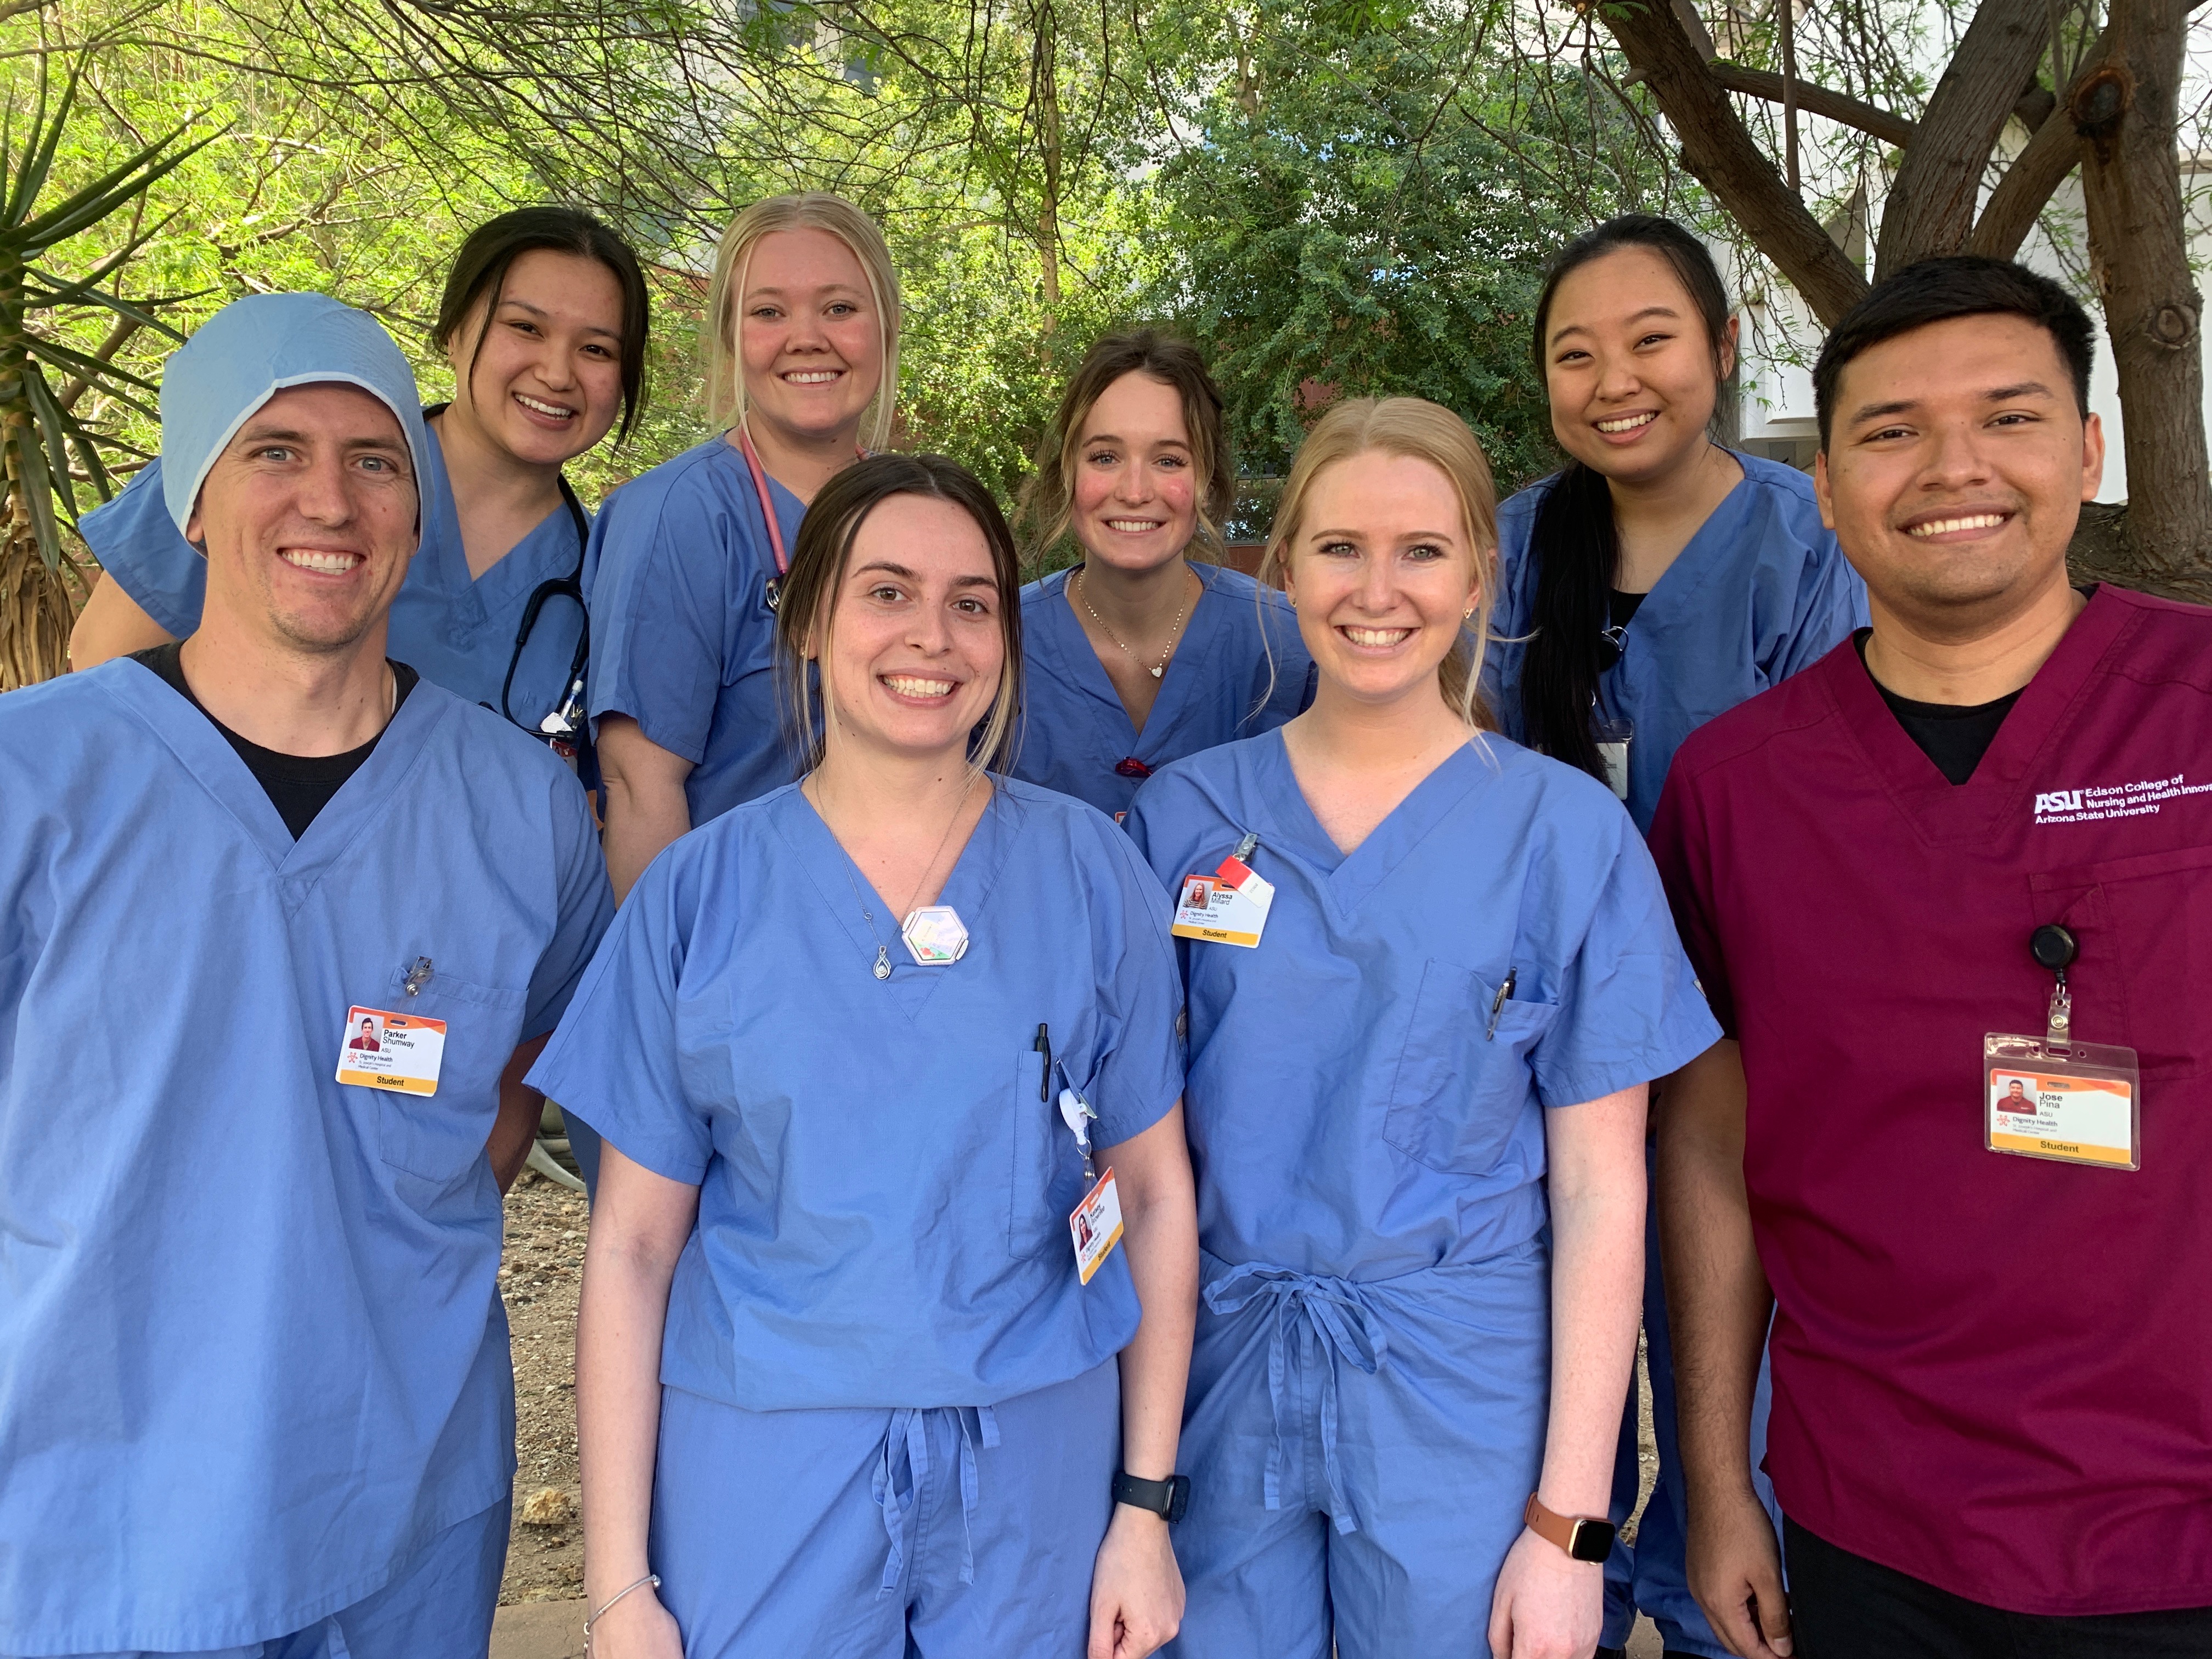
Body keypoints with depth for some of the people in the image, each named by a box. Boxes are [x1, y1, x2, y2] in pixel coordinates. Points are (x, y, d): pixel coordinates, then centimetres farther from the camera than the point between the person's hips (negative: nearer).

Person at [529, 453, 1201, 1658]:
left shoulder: (1089, 873, -3)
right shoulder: (700, 891, -5)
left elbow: (1156, 1194, 0)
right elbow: (632, 1246, -3)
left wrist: (1147, 1505, -1)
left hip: (1034, 1466, 1)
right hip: (765, 1466, 0)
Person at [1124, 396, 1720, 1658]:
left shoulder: (1568, 832, -6)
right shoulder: (1183, 815, -1)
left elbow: (1598, 1188, -6)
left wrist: (1568, 1522, -8)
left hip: (1460, 1396, -1)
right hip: (1224, 1371, 2)